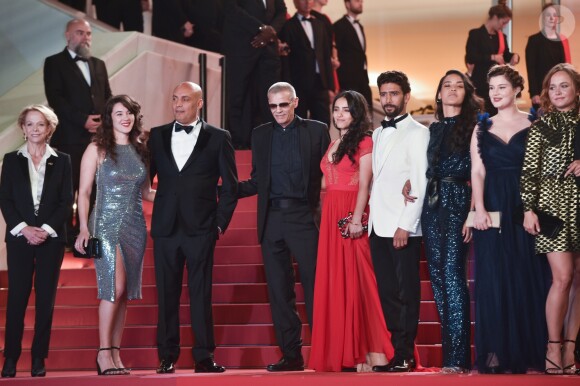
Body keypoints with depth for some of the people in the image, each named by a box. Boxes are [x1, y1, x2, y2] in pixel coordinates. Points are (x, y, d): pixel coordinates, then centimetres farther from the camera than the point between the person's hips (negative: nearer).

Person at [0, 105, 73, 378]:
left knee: (46, 299, 1)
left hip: (51, 238, 0)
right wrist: (24, 228, -11)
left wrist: (46, 229, -10)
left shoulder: (61, 161, 6)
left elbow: (66, 201, 2)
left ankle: (39, 358, 5)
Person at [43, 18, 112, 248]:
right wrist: (82, 120, -17)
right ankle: (67, 237, 4)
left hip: (97, 135, 5)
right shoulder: (55, 63, 1)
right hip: (69, 137, -5)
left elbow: (107, 97, 16)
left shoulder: (98, 64, 19)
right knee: (67, 188, -2)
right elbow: (55, 98, -9)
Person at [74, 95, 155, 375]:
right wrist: (84, 229, -11)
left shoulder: (140, 150, 13)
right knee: (115, 287, -16)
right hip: (106, 224, -5)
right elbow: (84, 192, -2)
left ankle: (115, 356, 8)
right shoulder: (97, 149, 0)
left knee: (124, 293, 4)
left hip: (135, 226, 5)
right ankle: (104, 353, -8)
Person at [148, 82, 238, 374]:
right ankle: (167, 357, 11)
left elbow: (229, 186, 4)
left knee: (201, 294, -1)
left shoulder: (218, 138, 3)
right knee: (167, 294, 4)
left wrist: (221, 222, -2)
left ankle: (204, 356, 4)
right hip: (165, 227, 2)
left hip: (201, 228, -2)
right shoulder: (157, 136, 11)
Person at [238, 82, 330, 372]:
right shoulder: (260, 135, 14)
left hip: (304, 217, -4)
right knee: (279, 291, 5)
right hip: (272, 219, 4)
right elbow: (257, 182, 16)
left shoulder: (316, 131, 4)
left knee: (314, 286, -5)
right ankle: (291, 355, 11)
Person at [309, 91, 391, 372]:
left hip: (351, 215, -7)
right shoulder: (332, 145, 19)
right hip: (330, 217, 7)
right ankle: (341, 352, 8)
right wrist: (324, 216, 8)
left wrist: (356, 219, -20)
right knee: (333, 282, 5)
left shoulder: (364, 142, -2)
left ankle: (368, 352, -7)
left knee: (356, 280, -9)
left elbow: (364, 185, -11)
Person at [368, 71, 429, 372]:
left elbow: (420, 183, -11)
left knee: (406, 292, -3)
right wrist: (371, 217, 8)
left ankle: (405, 355, 1)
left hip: (403, 228, -7)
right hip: (378, 227, 7)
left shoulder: (417, 133, -4)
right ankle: (397, 351, 12)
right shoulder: (378, 134, 19)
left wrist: (406, 225, -17)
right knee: (387, 292, 7)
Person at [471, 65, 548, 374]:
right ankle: (495, 352, 3)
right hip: (492, 209, 2)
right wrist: (479, 209, -11)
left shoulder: (533, 125, 4)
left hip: (524, 208, -2)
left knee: (527, 278, 0)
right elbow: (477, 172, 4)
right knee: (492, 278, 0)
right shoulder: (482, 128, 11)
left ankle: (527, 353, 6)